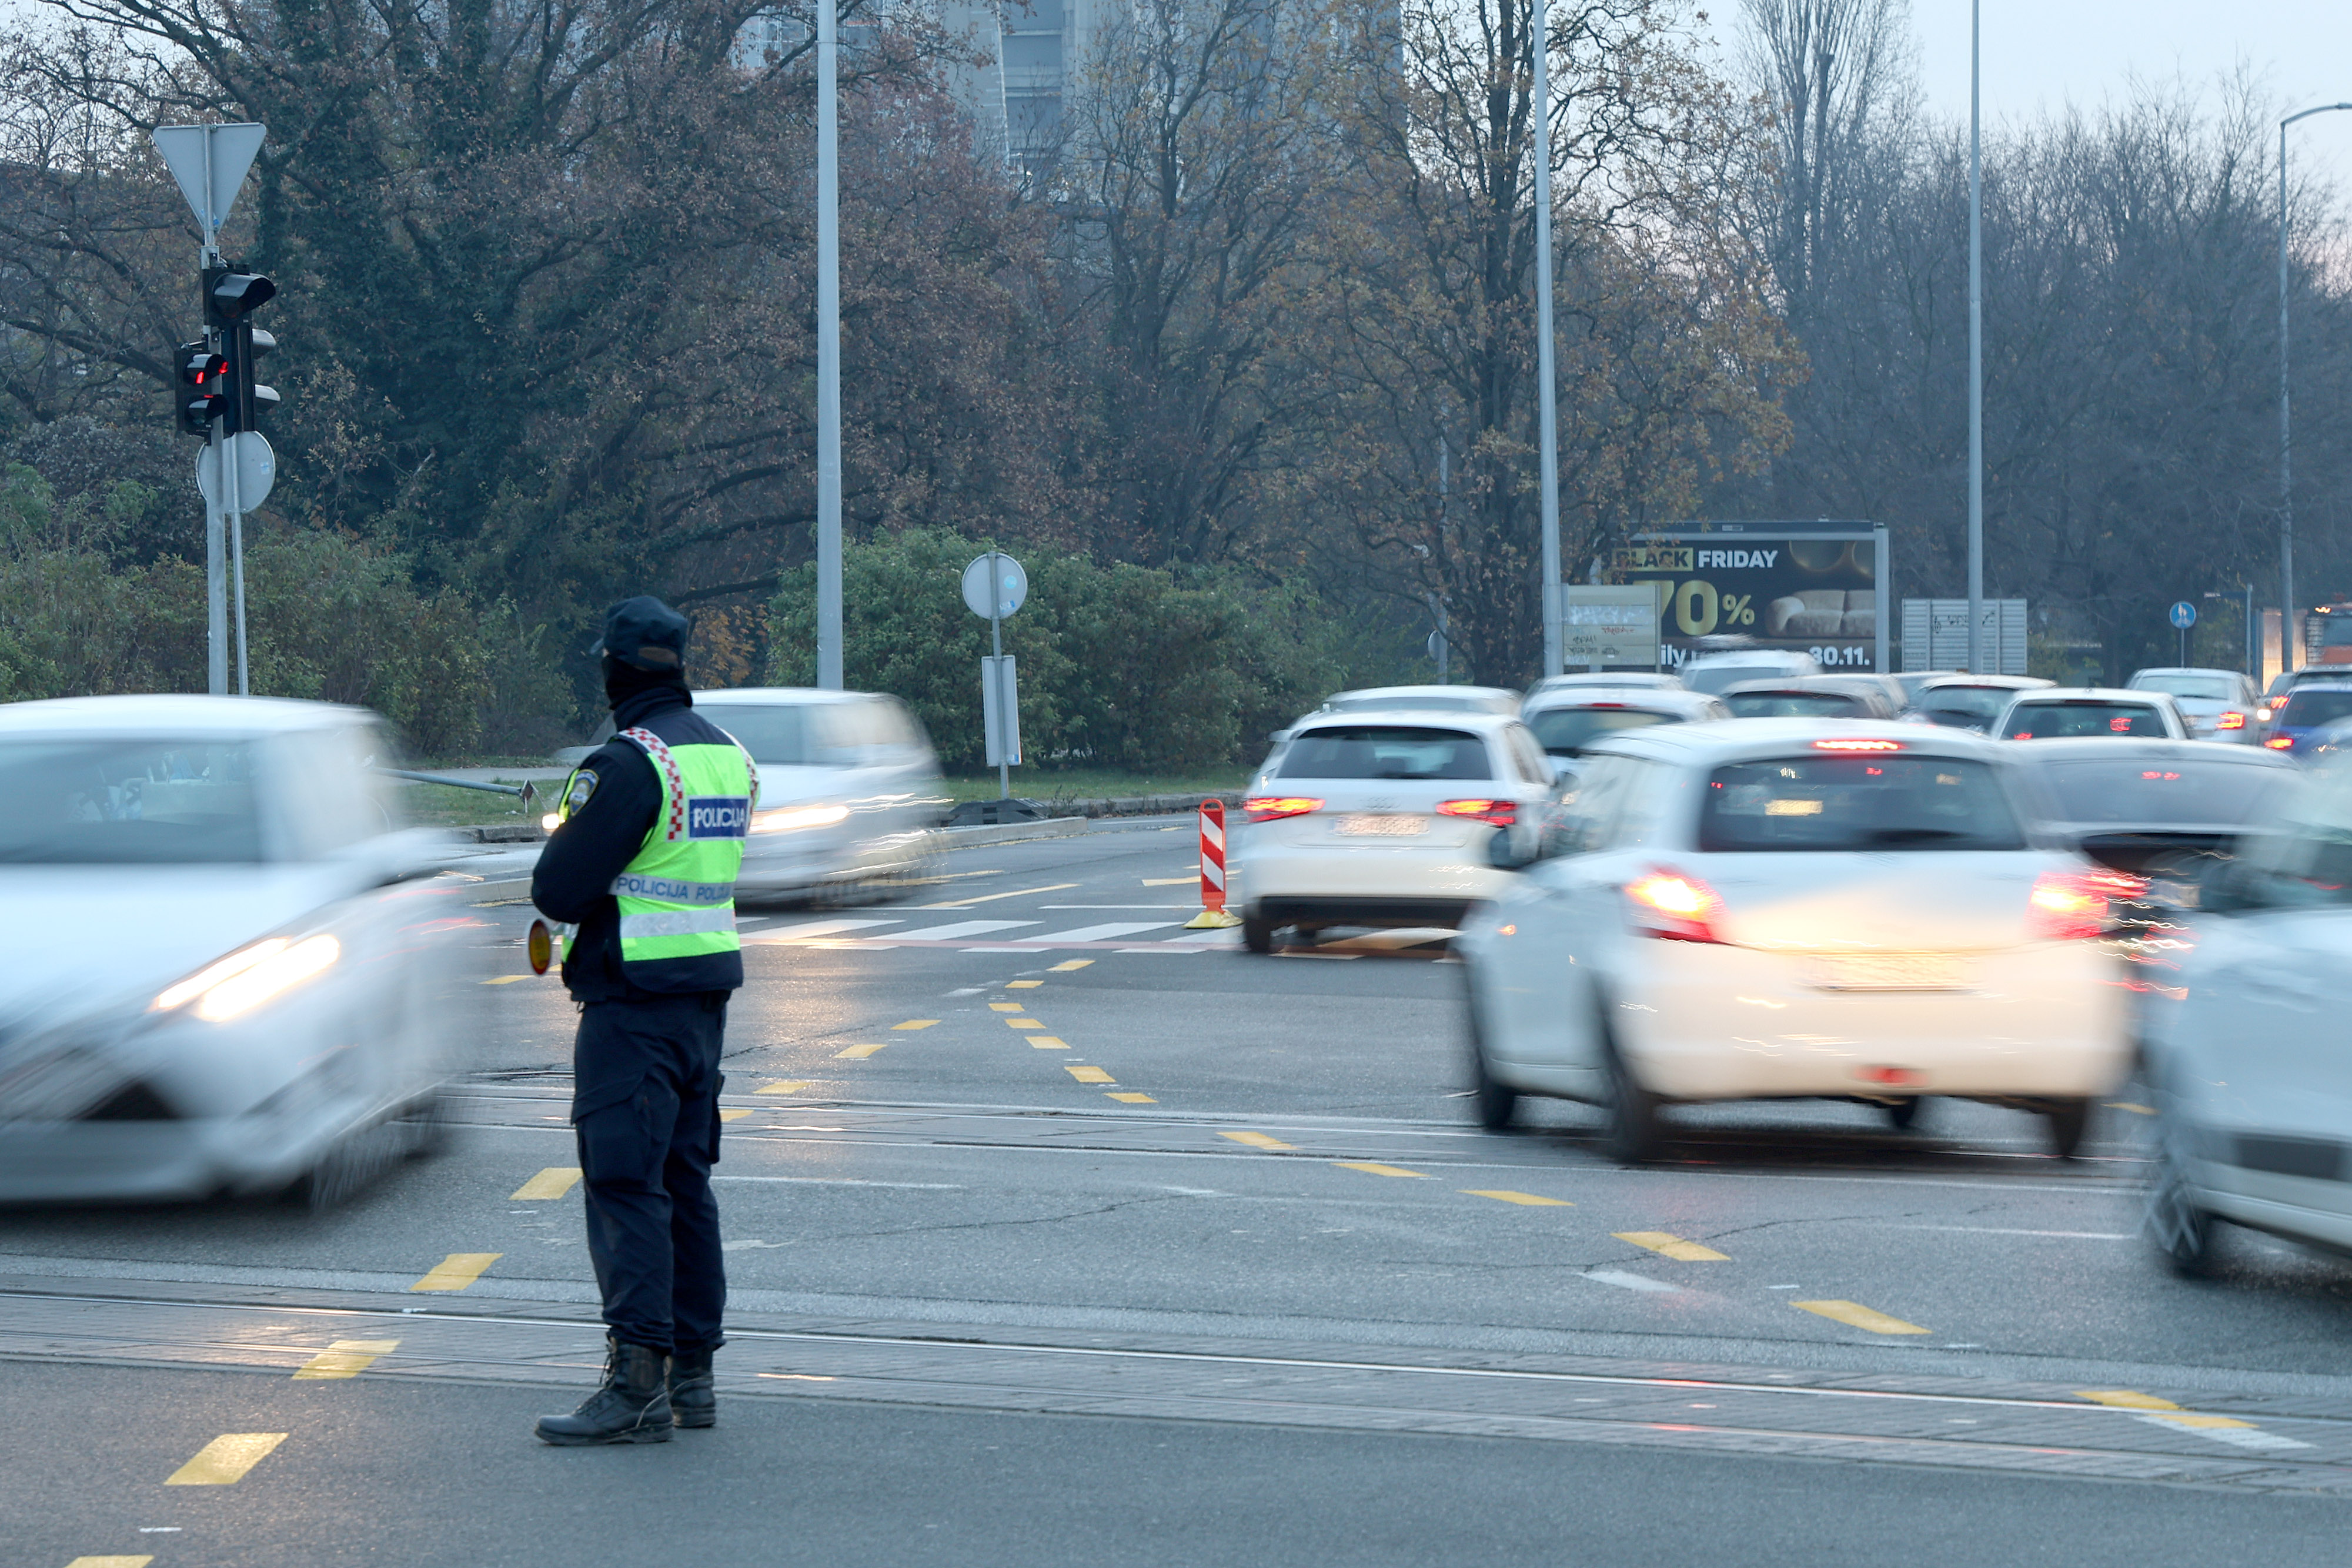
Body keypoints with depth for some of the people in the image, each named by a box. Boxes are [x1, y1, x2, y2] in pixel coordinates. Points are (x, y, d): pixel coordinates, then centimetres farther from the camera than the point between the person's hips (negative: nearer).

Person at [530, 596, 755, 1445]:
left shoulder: (629, 763, -17)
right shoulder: (730, 754, 10)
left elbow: (560, 890, -17)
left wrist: (564, 838, 4)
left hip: (632, 1005, -9)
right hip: (706, 999, 9)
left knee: (625, 1186, -8)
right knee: (685, 1183, 14)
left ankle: (637, 1386, -12)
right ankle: (691, 1373, 18)